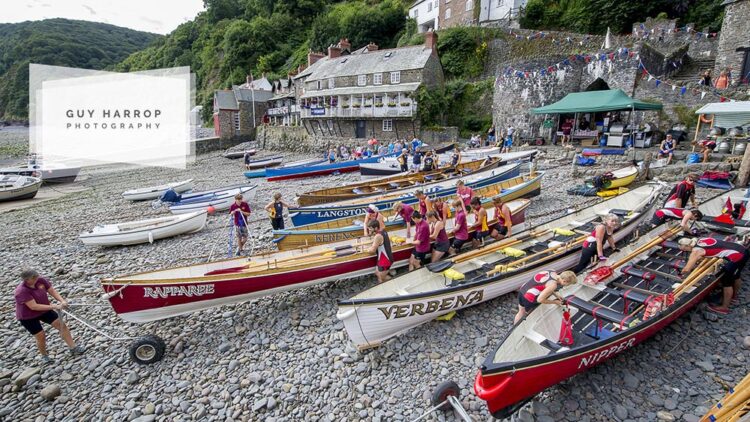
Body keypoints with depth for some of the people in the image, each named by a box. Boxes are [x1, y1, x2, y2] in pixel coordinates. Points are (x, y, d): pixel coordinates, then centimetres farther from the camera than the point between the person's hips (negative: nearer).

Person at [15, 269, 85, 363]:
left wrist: (62, 301, -26)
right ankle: (44, 356, 30)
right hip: (28, 317, -5)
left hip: (44, 310, 5)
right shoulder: (21, 291, -32)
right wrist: (54, 307, -33)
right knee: (41, 336, 1)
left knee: (62, 325, 0)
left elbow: (52, 291, -10)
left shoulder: (41, 280, -17)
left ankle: (73, 348, 10)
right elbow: (34, 306, -33)